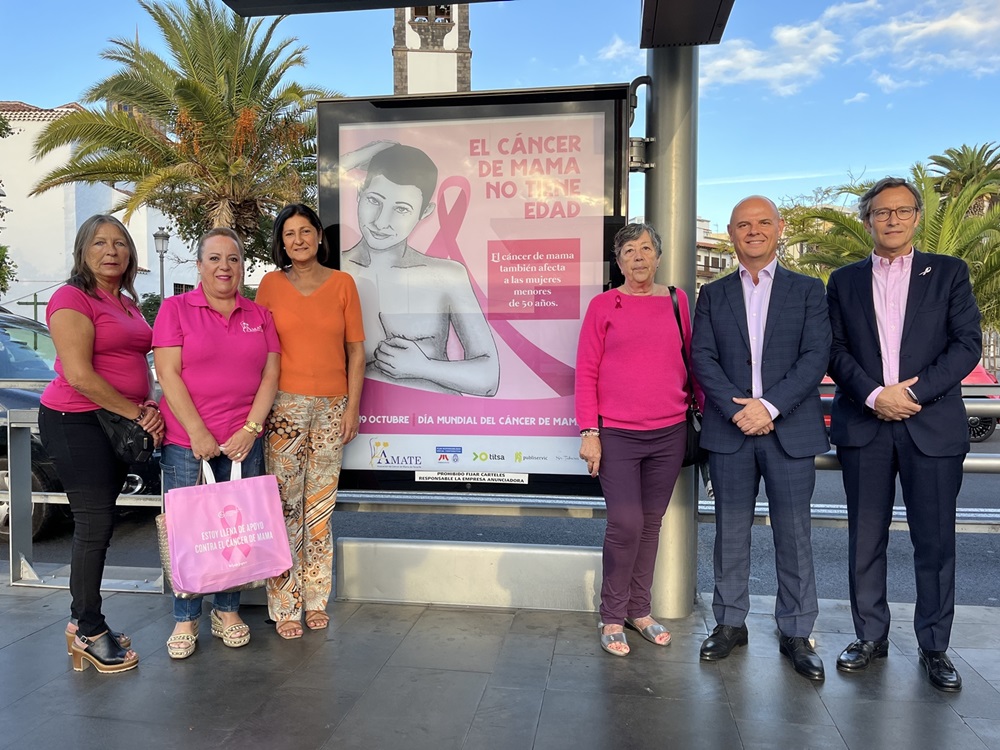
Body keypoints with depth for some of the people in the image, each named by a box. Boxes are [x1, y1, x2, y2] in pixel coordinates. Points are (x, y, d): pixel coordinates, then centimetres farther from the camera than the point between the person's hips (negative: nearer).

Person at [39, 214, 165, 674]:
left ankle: (84, 623, 24)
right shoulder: (72, 298, -10)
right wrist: (137, 413, -14)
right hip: (76, 423, -8)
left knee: (98, 524, 12)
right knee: (95, 524, -3)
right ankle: (88, 630, 12)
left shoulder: (127, 303, 14)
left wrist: (150, 409, 1)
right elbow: (79, 375, -19)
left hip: (117, 424, 8)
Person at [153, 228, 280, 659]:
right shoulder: (175, 308, 2)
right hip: (186, 443, -2)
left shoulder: (259, 315, 10)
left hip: (243, 442, 2)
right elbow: (168, 373, -6)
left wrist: (251, 429, -7)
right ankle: (185, 619, 19)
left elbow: (270, 374, 5)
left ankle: (227, 611, 23)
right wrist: (199, 433, -12)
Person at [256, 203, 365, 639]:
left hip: (332, 405, 1)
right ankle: (284, 606, 11)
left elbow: (355, 348, 7)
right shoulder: (271, 284, 5)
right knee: (285, 505, -1)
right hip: (285, 404, -1)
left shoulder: (342, 283, 7)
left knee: (321, 506, 7)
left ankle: (316, 599, 20)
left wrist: (353, 406, 1)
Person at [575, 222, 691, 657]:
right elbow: (586, 372, -1)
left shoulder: (677, 301, 9)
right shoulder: (603, 305, 1)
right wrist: (589, 431, -8)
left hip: (669, 434, 3)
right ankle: (613, 617, 12)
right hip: (617, 434, -3)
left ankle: (640, 610, 27)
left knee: (651, 523, 11)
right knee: (625, 524, -7)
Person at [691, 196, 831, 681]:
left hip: (790, 431, -1)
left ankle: (795, 632, 20)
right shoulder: (713, 295, 10)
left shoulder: (808, 290, 7)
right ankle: (730, 623, 23)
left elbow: (816, 356, -3)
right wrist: (738, 410, -13)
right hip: (729, 431, 1)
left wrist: (769, 406, -15)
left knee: (794, 534, 5)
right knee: (731, 532, 9)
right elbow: (702, 358, 0)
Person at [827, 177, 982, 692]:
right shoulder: (844, 281, 11)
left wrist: (913, 390, -13)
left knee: (935, 541, 4)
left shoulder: (949, 273, 8)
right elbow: (834, 351, 4)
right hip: (863, 426, 1)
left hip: (933, 426, -1)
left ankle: (934, 647, 19)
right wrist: (873, 395, -11)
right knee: (865, 539, 7)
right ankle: (871, 637, 21)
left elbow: (967, 344, -1)